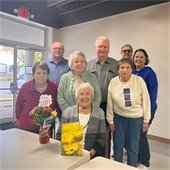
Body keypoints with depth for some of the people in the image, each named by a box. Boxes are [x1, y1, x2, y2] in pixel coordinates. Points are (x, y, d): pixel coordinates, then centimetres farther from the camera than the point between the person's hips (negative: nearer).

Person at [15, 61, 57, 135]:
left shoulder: (53, 87, -9)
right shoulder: (26, 86, -10)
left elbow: (55, 104, 7)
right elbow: (19, 104, 5)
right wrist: (18, 118, 11)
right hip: (26, 127, 0)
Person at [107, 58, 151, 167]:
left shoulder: (139, 81, -13)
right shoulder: (113, 82, -10)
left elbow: (146, 101, -6)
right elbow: (110, 103, -3)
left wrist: (146, 120, -3)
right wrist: (110, 121, 0)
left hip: (136, 118, -1)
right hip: (118, 117, 1)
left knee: (132, 147, 11)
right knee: (118, 145, 14)